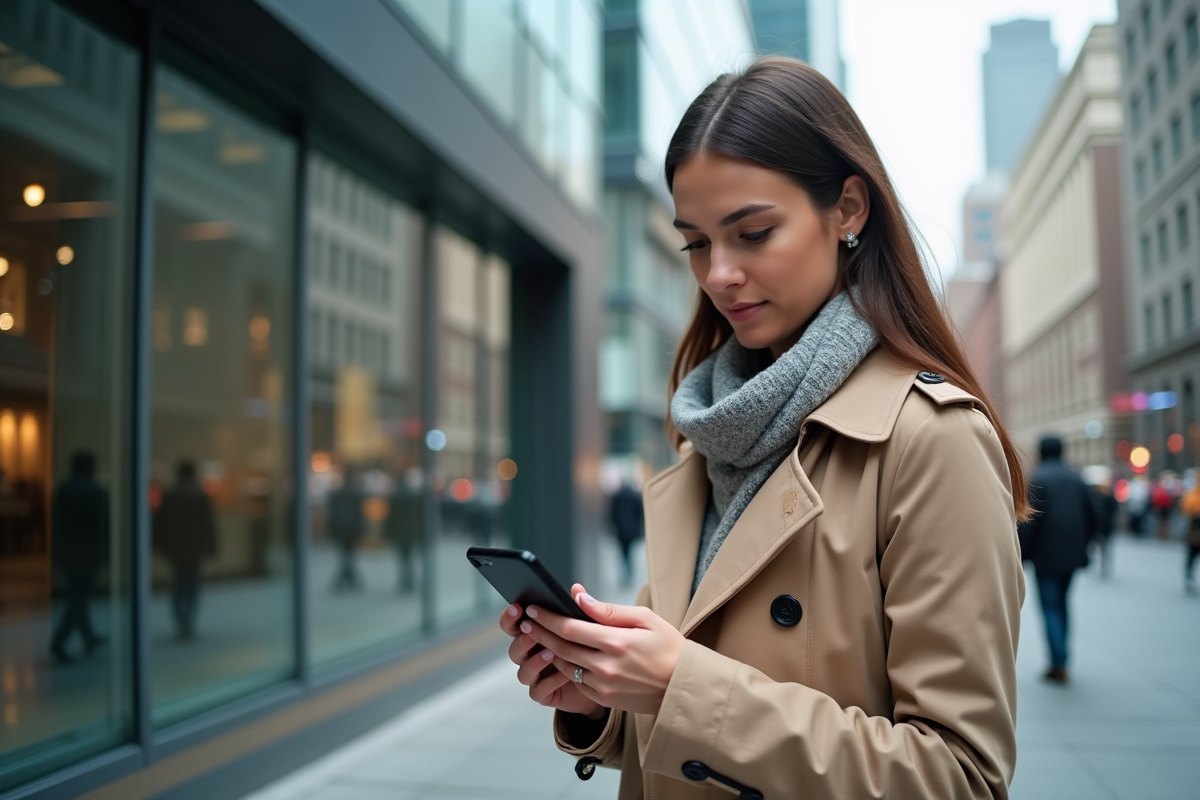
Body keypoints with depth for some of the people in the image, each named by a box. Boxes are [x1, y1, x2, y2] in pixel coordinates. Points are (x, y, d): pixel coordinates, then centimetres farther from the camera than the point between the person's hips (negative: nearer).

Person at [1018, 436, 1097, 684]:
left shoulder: (1036, 478, -10)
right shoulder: (1076, 478, 8)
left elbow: (1031, 520, -17)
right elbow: (1093, 518, 9)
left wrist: (1021, 554, -10)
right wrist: (1080, 544, 20)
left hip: (1046, 554, -6)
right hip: (1071, 554, 6)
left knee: (1050, 607, -2)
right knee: (1061, 603, 16)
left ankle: (1059, 665, -6)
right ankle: (1061, 660, 21)